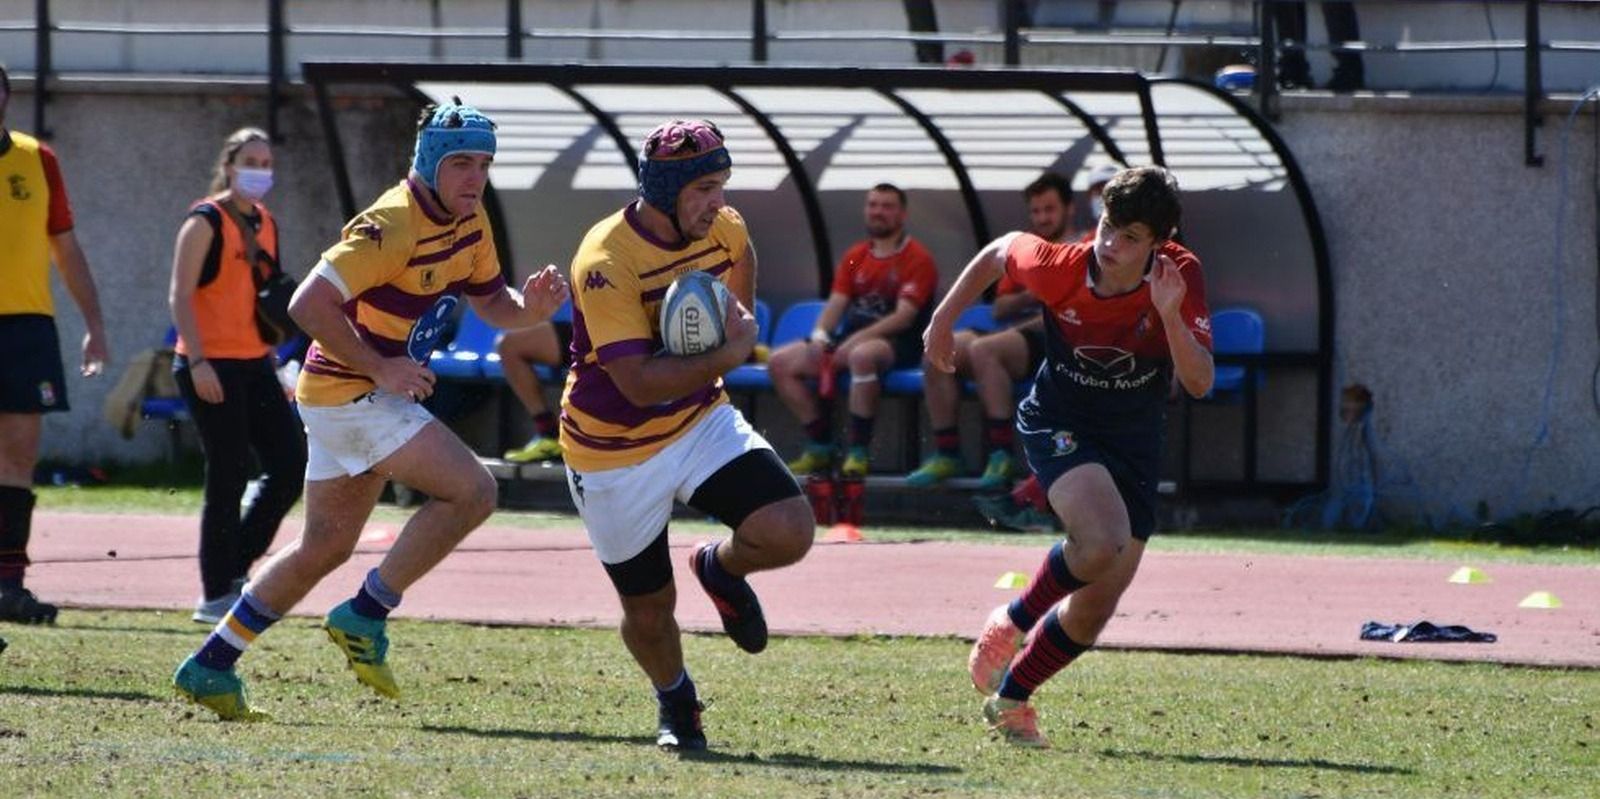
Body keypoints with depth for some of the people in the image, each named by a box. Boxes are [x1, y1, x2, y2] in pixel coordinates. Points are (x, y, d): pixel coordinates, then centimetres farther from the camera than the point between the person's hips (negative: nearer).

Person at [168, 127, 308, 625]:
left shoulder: (265, 224, 15)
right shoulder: (206, 222, -7)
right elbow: (180, 296, -12)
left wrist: (274, 362, 20)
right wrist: (197, 360, -21)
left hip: (255, 364, 8)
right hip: (211, 367, -8)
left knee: (291, 465, 1)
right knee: (228, 478, -7)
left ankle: (237, 566, 14)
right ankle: (215, 597, 1)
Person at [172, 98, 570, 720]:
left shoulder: (469, 222, 6)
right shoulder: (393, 226, -22)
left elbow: (491, 302, 15)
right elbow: (309, 305, -25)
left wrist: (530, 307, -7)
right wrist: (380, 367, -24)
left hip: (372, 392, 10)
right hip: (349, 394, -10)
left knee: (325, 547, 15)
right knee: (472, 490, -17)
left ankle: (210, 667, 21)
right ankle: (364, 616, -10)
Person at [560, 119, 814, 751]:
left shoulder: (722, 227, -8)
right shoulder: (606, 263, -29)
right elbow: (639, 382, -35)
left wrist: (741, 318, 10)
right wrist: (728, 356, -33)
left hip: (701, 423, 5)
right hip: (617, 456, -5)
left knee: (789, 535, -18)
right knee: (649, 611, 7)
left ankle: (721, 567, 18)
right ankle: (675, 702, 41)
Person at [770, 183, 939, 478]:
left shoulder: (917, 258, -5)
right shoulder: (855, 256, 15)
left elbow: (903, 316, -15)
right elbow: (836, 302, 9)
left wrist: (856, 339, -25)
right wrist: (820, 335, -12)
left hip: (897, 344, -7)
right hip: (851, 337, 8)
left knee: (862, 355, -43)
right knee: (781, 363, -7)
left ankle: (858, 452, -36)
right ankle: (820, 447, -4)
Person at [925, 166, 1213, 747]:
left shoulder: (1180, 277, -20)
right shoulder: (1060, 268, -22)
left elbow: (1199, 383, -23)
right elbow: (1000, 251, 2)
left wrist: (1170, 315, -39)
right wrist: (943, 321, 7)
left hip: (1134, 441, 3)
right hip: (1059, 425, -3)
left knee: (1094, 612, 5)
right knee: (1103, 541, -32)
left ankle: (1009, 700, 28)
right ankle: (1014, 622, -4)